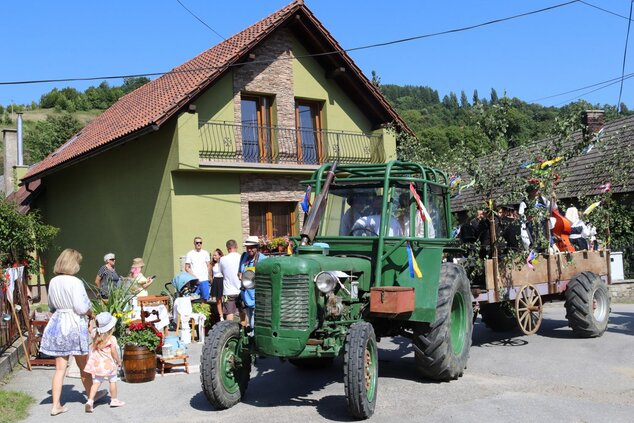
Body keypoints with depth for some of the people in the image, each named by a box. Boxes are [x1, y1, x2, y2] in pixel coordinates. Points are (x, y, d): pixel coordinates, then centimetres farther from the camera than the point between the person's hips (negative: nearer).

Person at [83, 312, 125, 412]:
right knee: (112, 381, 14)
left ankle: (90, 400, -9)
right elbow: (113, 352, -13)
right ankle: (114, 400, 26)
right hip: (108, 364, -4)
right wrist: (119, 361, 3)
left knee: (96, 382, 6)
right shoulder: (111, 339, -15)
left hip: (96, 364, 4)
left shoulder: (95, 335, -1)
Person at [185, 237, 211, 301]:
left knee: (205, 298, 4)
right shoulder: (190, 254, 2)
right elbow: (187, 268, 1)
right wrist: (194, 276, -10)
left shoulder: (205, 253, 9)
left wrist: (207, 275, 0)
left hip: (204, 280, 2)